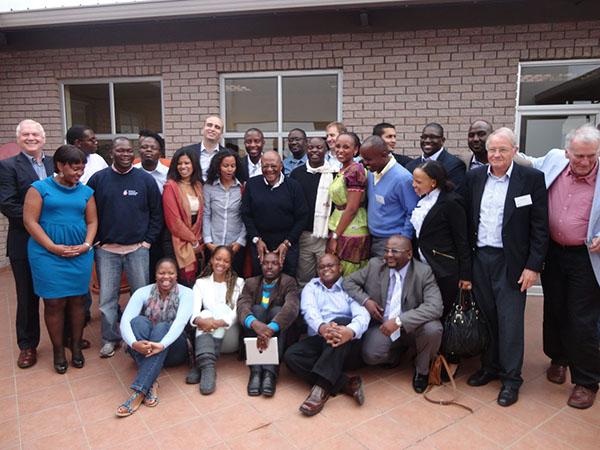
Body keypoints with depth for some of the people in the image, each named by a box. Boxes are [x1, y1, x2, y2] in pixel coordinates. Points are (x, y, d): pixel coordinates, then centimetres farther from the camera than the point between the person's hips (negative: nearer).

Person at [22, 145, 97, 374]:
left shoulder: (86, 192, 10)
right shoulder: (40, 188, 0)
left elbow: (92, 221, 12)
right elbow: (30, 221, -5)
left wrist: (86, 245, -4)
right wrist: (53, 247, -12)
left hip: (80, 253, 3)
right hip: (47, 252, -3)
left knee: (78, 299, 7)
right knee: (54, 302, 1)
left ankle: (76, 347, 21)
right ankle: (58, 351, 16)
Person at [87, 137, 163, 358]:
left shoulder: (146, 179, 2)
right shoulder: (98, 179, 3)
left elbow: (157, 213, 4)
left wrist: (148, 240, -2)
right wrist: (95, 240, 0)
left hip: (137, 249, 0)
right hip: (106, 249, 0)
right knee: (106, 298, 5)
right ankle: (110, 338, 23)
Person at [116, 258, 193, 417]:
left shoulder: (185, 293, -7)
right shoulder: (143, 293, -2)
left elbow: (180, 322, -24)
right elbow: (125, 321, -17)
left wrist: (161, 345, -42)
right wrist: (134, 344, -38)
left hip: (173, 348, -2)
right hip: (143, 350, 2)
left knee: (162, 326, -32)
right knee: (138, 321, -27)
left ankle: (139, 391, -39)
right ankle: (151, 384, -37)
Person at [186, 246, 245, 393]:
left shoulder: (238, 282, 7)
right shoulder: (201, 283, 11)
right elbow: (194, 308, -7)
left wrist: (218, 322, -29)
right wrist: (200, 320, -33)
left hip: (229, 335, -1)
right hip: (207, 334, 1)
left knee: (221, 307, -26)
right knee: (205, 313, -27)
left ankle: (200, 365, -36)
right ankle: (207, 366, -45)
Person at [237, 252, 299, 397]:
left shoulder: (288, 282, -1)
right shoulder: (251, 283, 6)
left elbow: (291, 308, -22)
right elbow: (242, 306, -14)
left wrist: (270, 328, -41)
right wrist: (254, 323, -38)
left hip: (278, 333, -1)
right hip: (254, 333, 2)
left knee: (277, 310, -26)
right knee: (256, 309, -23)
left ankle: (270, 372, -35)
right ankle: (256, 371, -33)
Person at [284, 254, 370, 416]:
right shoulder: (311, 287, 17)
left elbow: (362, 314, -8)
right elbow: (309, 310, -5)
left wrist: (351, 331, -34)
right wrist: (322, 327, -30)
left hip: (345, 342, -2)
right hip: (318, 338, 3)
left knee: (340, 321, -34)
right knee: (291, 355, -24)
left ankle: (322, 387, -35)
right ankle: (345, 384, -22)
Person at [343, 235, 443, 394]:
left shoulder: (424, 272, -13)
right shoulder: (375, 265, -4)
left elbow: (435, 307, -26)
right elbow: (348, 281, 6)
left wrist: (399, 321, -36)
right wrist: (365, 300, -14)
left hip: (411, 327, -1)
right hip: (382, 326, 2)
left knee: (432, 328, -33)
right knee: (370, 356, -26)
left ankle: (422, 370, 1)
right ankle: (393, 355, 15)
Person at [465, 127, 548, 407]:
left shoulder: (532, 178, -5)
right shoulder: (474, 177, 5)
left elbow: (540, 226, -6)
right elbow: (468, 220, 7)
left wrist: (533, 266, -10)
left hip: (511, 262, -3)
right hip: (480, 258, 3)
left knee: (510, 321, 4)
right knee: (486, 317, 13)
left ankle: (510, 379, 22)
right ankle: (489, 367, 32)